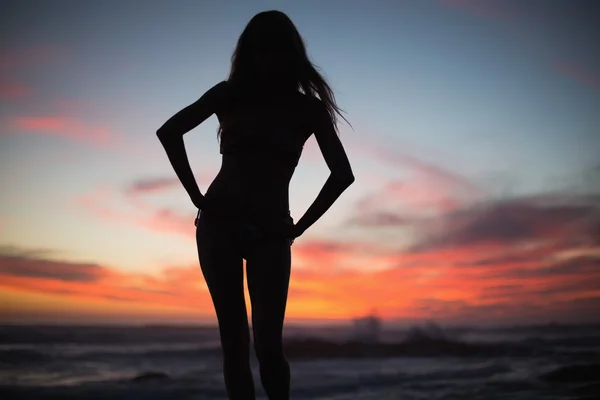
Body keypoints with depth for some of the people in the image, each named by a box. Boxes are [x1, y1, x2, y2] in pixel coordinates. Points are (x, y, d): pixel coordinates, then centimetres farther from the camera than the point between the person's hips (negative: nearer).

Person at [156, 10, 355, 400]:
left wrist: (298, 227, -2)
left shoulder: (307, 108, 5)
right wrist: (196, 195, 4)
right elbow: (170, 132, 10)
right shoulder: (229, 94, 8)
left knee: (267, 343, -9)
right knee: (234, 339, 0)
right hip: (218, 222, 1)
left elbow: (343, 173, 2)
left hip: (269, 231, -1)